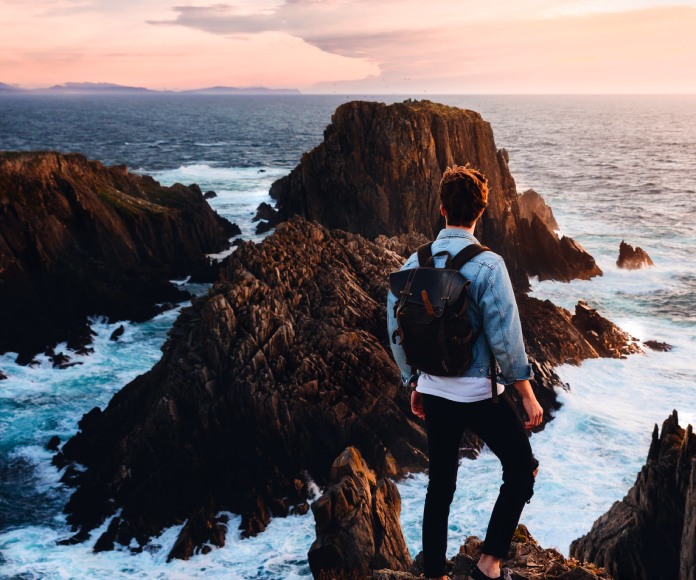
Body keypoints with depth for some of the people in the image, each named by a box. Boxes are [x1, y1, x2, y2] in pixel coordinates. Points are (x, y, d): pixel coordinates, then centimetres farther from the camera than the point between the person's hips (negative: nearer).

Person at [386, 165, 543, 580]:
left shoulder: (415, 263, 0)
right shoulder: (487, 264, -16)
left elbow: (397, 331, 6)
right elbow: (505, 337, -16)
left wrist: (414, 385, 19)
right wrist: (529, 395, -6)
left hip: (434, 392, 5)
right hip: (479, 394, -5)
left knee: (440, 486, 17)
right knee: (522, 469, 15)